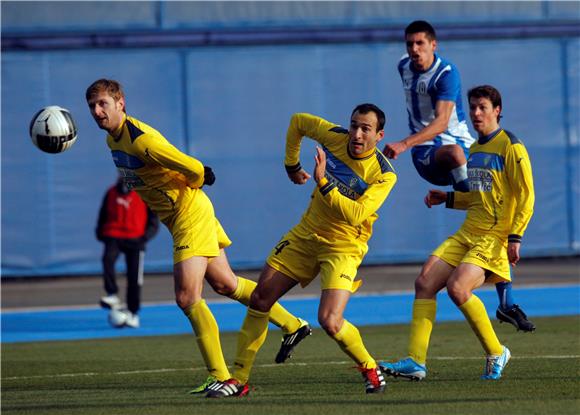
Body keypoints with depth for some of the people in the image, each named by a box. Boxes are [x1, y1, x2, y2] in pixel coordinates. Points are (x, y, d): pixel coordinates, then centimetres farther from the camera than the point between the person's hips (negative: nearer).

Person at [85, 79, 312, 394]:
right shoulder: (113, 139, 4)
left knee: (187, 297, -16)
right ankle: (291, 324, 34)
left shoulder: (142, 140, -26)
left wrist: (182, 189, -5)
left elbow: (200, 172, -23)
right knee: (224, 284, 19)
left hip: (191, 214, -10)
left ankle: (221, 377, -10)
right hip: (175, 216, 10)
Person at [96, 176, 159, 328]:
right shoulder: (111, 193, 8)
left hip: (135, 240, -2)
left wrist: (145, 236, -12)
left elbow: (154, 220, 3)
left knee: (134, 278, -1)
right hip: (113, 236, 2)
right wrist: (100, 232, 7)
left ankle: (133, 314, 9)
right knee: (108, 259, -29)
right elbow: (103, 216, 20)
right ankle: (112, 295, -26)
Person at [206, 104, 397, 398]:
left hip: (344, 248, -5)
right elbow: (298, 121, 11)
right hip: (306, 234, 5)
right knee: (260, 299, 2)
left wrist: (323, 182, -34)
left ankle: (370, 369, 6)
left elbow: (355, 214, -31)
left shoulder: (384, 174, -20)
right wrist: (292, 165, 14)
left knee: (330, 322, -22)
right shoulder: (334, 137, -9)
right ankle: (239, 379, 11)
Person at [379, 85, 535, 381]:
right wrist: (448, 198, 16)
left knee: (457, 287, -26)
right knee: (425, 282, -8)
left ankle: (496, 353, -7)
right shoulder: (475, 149, 18)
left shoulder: (510, 147, -6)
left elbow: (526, 198, -10)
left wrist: (515, 237, -18)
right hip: (467, 234, 8)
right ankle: (415, 361, -9)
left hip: (495, 238, -8)